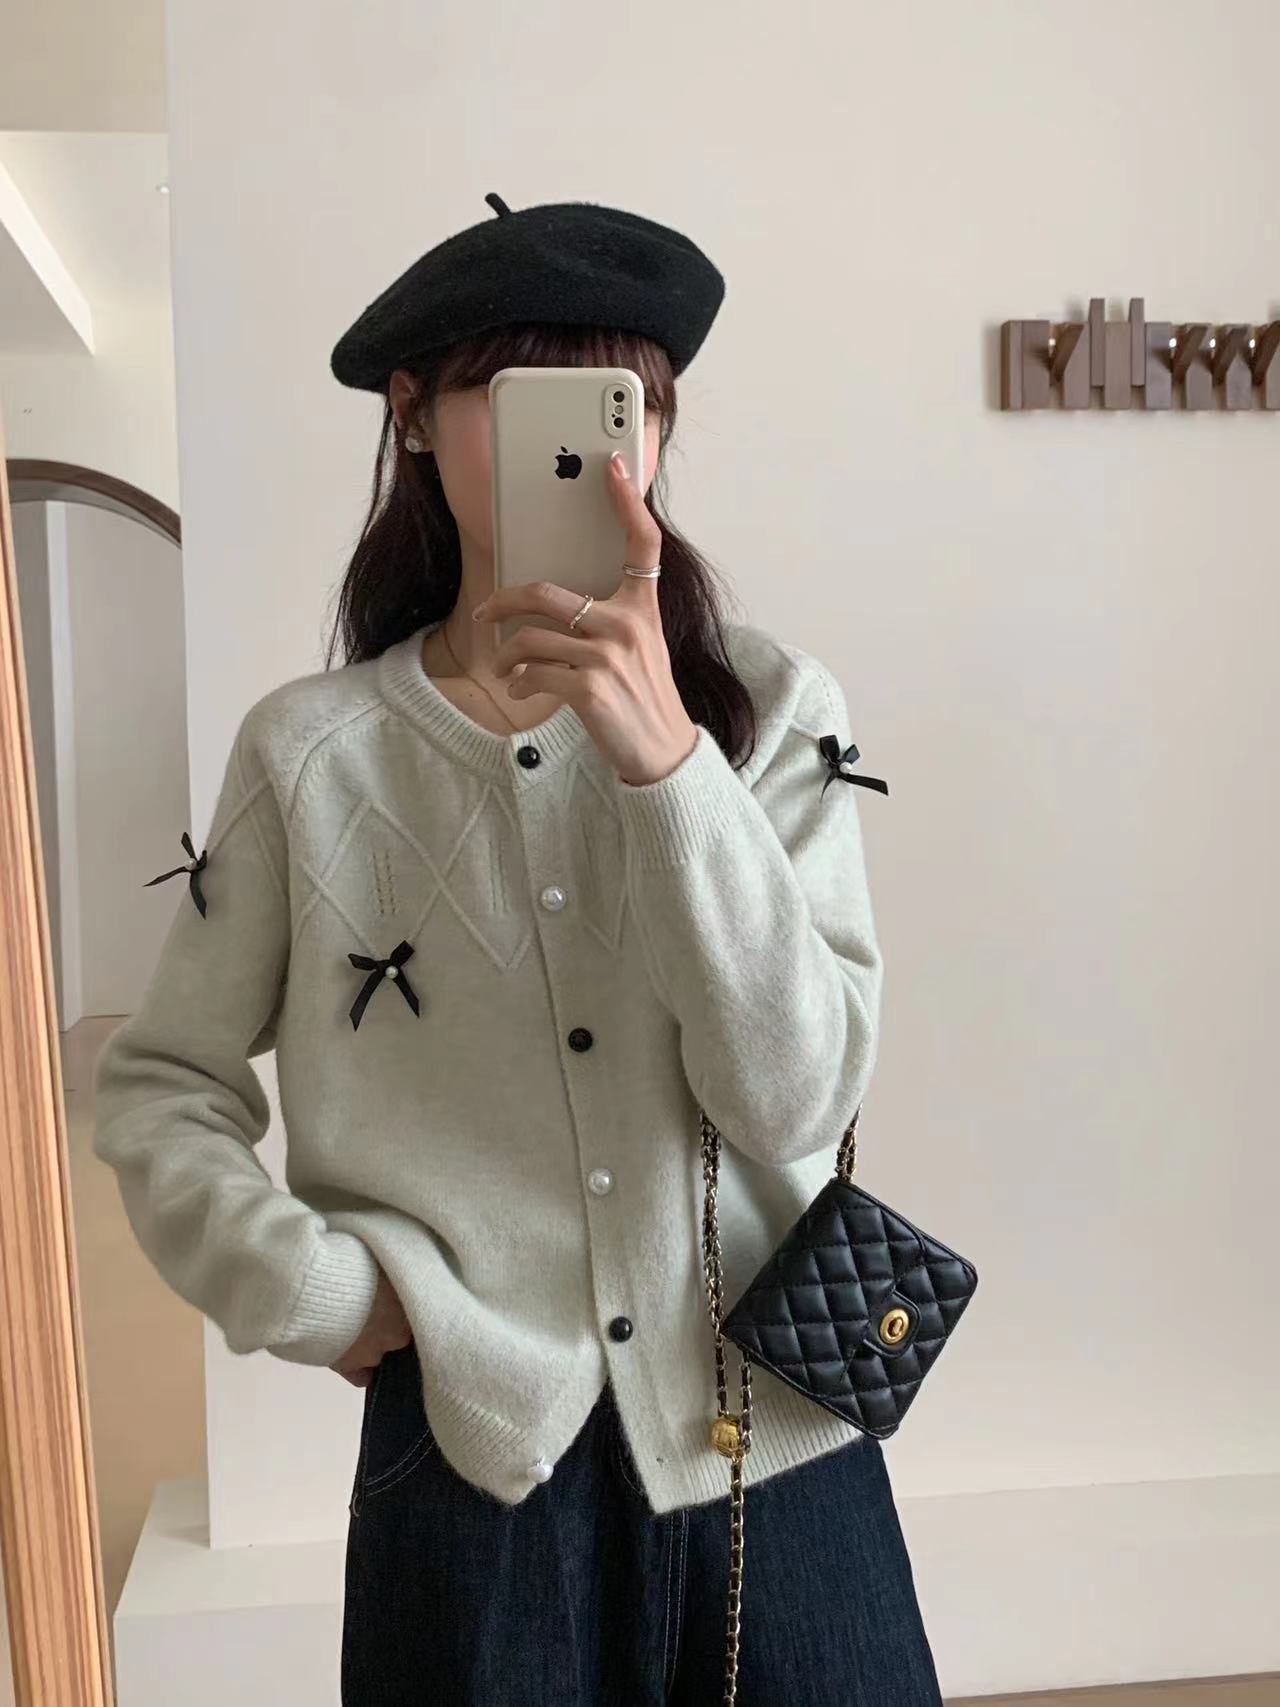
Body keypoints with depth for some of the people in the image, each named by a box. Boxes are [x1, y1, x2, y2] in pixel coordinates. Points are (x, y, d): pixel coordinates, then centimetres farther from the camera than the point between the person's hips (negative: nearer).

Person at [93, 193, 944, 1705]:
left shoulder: (772, 710, -7)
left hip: (773, 1450, 1)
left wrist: (664, 763, -25)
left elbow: (797, 1097, -16)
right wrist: (312, 1288, -10)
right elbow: (159, 1084, 3)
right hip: (472, 1458, 0)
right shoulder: (308, 749, -6)